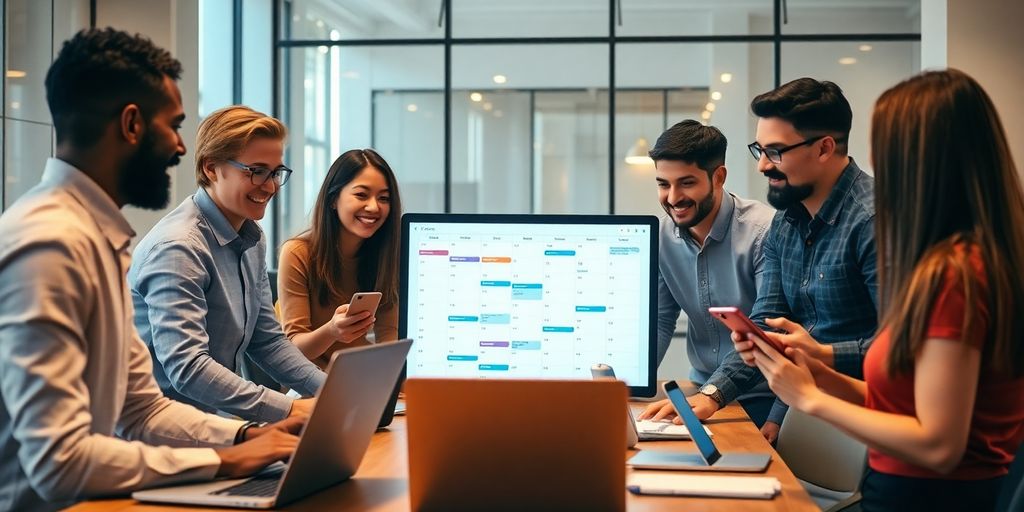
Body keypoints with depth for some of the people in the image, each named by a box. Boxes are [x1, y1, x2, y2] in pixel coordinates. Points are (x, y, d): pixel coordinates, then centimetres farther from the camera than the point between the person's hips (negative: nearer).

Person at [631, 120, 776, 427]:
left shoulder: (763, 231, -18)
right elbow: (658, 321, 7)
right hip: (700, 390, 5)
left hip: (760, 398, -5)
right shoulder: (662, 236, 0)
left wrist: (713, 394, -35)